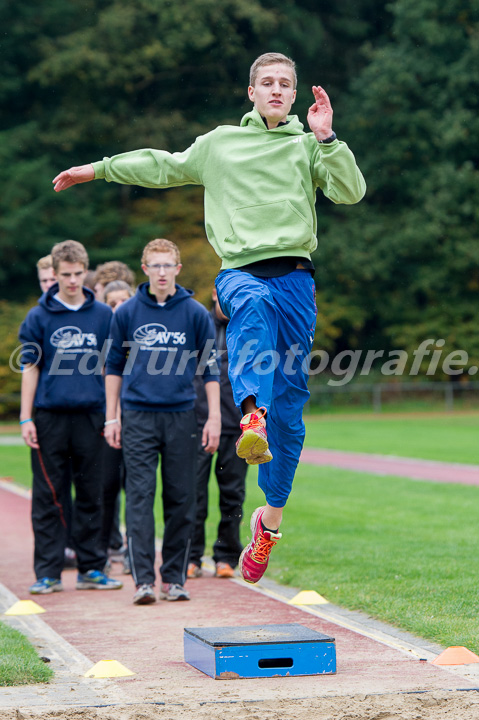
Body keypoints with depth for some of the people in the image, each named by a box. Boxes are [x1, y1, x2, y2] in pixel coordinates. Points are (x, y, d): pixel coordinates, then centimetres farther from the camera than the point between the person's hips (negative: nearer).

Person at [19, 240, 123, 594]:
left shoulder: (103, 315, 6)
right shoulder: (39, 317, 3)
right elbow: (30, 368, 4)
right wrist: (26, 418, -1)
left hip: (90, 416, 1)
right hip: (50, 416, -1)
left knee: (91, 495, 6)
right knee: (47, 496, 1)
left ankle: (91, 568, 14)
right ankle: (48, 572, 5)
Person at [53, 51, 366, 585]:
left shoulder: (307, 146, 17)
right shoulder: (219, 143, 21)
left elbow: (351, 192, 3)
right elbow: (163, 166, 32)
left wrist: (326, 138, -6)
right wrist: (98, 169, 34)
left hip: (294, 276, 1)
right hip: (240, 270, -1)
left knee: (289, 404, -3)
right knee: (254, 303, -40)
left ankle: (270, 519, 8)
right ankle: (251, 416, -63)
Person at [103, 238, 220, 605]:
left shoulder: (196, 313, 4)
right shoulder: (126, 313, 5)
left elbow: (210, 368, 6)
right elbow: (115, 366, 12)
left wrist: (214, 417, 0)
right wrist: (112, 417, 7)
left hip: (181, 416, 0)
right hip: (137, 416, 0)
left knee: (181, 499, 3)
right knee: (140, 496, -6)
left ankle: (174, 578, 11)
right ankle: (143, 579, -7)